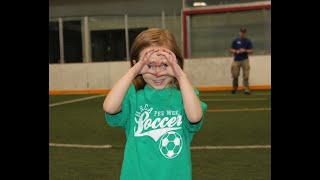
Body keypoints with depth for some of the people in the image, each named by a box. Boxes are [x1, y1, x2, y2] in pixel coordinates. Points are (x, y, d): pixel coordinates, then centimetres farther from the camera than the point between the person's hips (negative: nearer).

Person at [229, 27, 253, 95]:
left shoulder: (248, 41, 5)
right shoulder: (235, 40, 7)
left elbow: (251, 51, 5)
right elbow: (231, 50, 11)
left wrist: (245, 50, -12)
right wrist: (236, 51, -8)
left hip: (245, 60, -1)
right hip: (236, 60, 1)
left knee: (246, 75, -8)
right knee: (235, 75, 1)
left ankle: (246, 89, -8)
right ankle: (234, 88, 20)